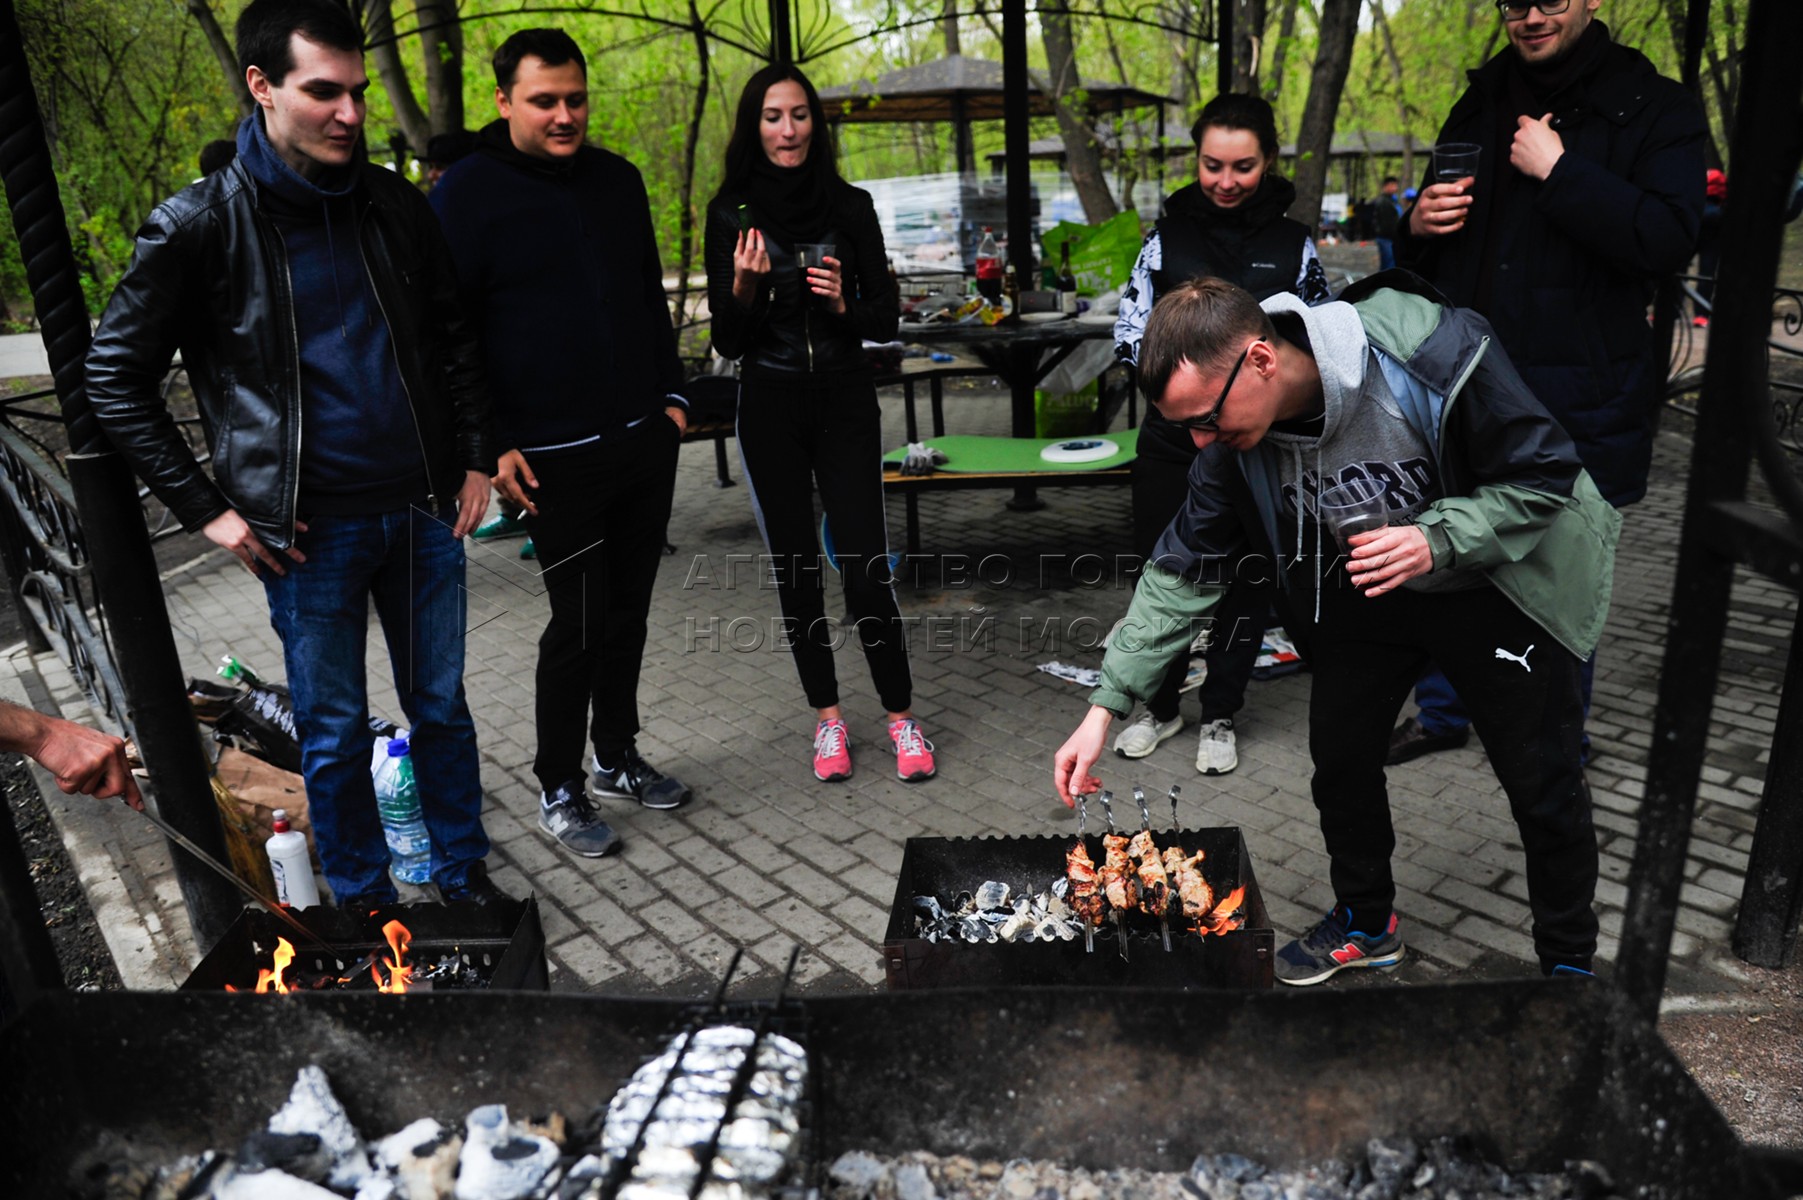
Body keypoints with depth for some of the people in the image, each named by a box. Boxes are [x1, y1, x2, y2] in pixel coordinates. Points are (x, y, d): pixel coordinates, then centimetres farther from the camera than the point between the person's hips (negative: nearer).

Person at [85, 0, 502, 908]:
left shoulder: (395, 206, 4)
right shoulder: (202, 226, -7)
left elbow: (452, 339, 14)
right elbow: (115, 376, -1)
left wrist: (475, 456, 7)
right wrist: (206, 508, -5)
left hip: (423, 511, 3)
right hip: (310, 530, -3)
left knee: (441, 705, 15)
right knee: (335, 731, 10)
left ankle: (464, 877, 33)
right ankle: (364, 903, 29)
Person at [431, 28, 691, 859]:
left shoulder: (617, 179, 11)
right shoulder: (467, 194, -5)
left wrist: (670, 393, 13)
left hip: (645, 440, 6)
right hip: (555, 459, -5)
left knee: (628, 610, 13)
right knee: (579, 622, -2)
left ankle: (617, 758, 30)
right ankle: (558, 791, 16)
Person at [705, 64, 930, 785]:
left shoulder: (850, 206, 2)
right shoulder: (732, 213, 1)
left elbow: (887, 322, 4)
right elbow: (727, 341, 0)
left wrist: (844, 304, -16)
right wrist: (744, 286, -18)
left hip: (846, 401, -1)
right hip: (769, 408, 1)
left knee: (864, 568, -6)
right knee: (795, 571, 6)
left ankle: (901, 718, 9)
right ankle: (828, 718, 20)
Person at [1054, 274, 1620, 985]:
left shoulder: (1433, 358, -35)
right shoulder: (1233, 443, -19)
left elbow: (1546, 474, -22)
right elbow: (1183, 572, -13)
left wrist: (1438, 539, -38)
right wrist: (1105, 706, -17)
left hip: (1494, 579, -4)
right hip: (1367, 589, 4)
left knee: (1543, 784, 4)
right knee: (1339, 755, 7)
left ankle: (1569, 958, 29)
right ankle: (1366, 924, 33)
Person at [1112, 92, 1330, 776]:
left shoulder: (1294, 244, 4)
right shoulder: (1168, 237, 4)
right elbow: (1129, 334, 3)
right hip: (1172, 441, 1)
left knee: (1246, 580, 8)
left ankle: (1220, 716, 26)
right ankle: (1162, 706, 30)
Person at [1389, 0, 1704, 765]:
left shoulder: (1653, 111, -3)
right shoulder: (1481, 106, 13)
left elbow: (1670, 240, -18)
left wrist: (1558, 172, -19)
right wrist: (1418, 227, -3)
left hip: (1571, 401, -5)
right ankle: (1442, 713, 34)